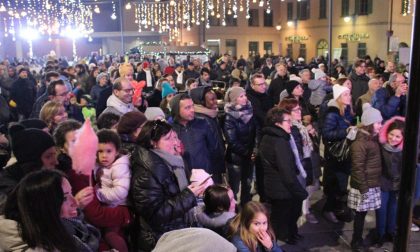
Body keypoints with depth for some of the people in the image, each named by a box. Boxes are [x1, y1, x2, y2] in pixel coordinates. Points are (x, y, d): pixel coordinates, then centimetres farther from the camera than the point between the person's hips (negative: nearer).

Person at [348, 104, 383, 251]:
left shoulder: (373, 139, 10)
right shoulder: (360, 143, -19)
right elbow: (357, 168, -20)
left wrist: (371, 185, 16)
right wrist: (363, 188, -19)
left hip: (373, 184, 8)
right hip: (364, 186, -8)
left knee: (362, 213, 15)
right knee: (360, 214, 4)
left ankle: (358, 240, 28)